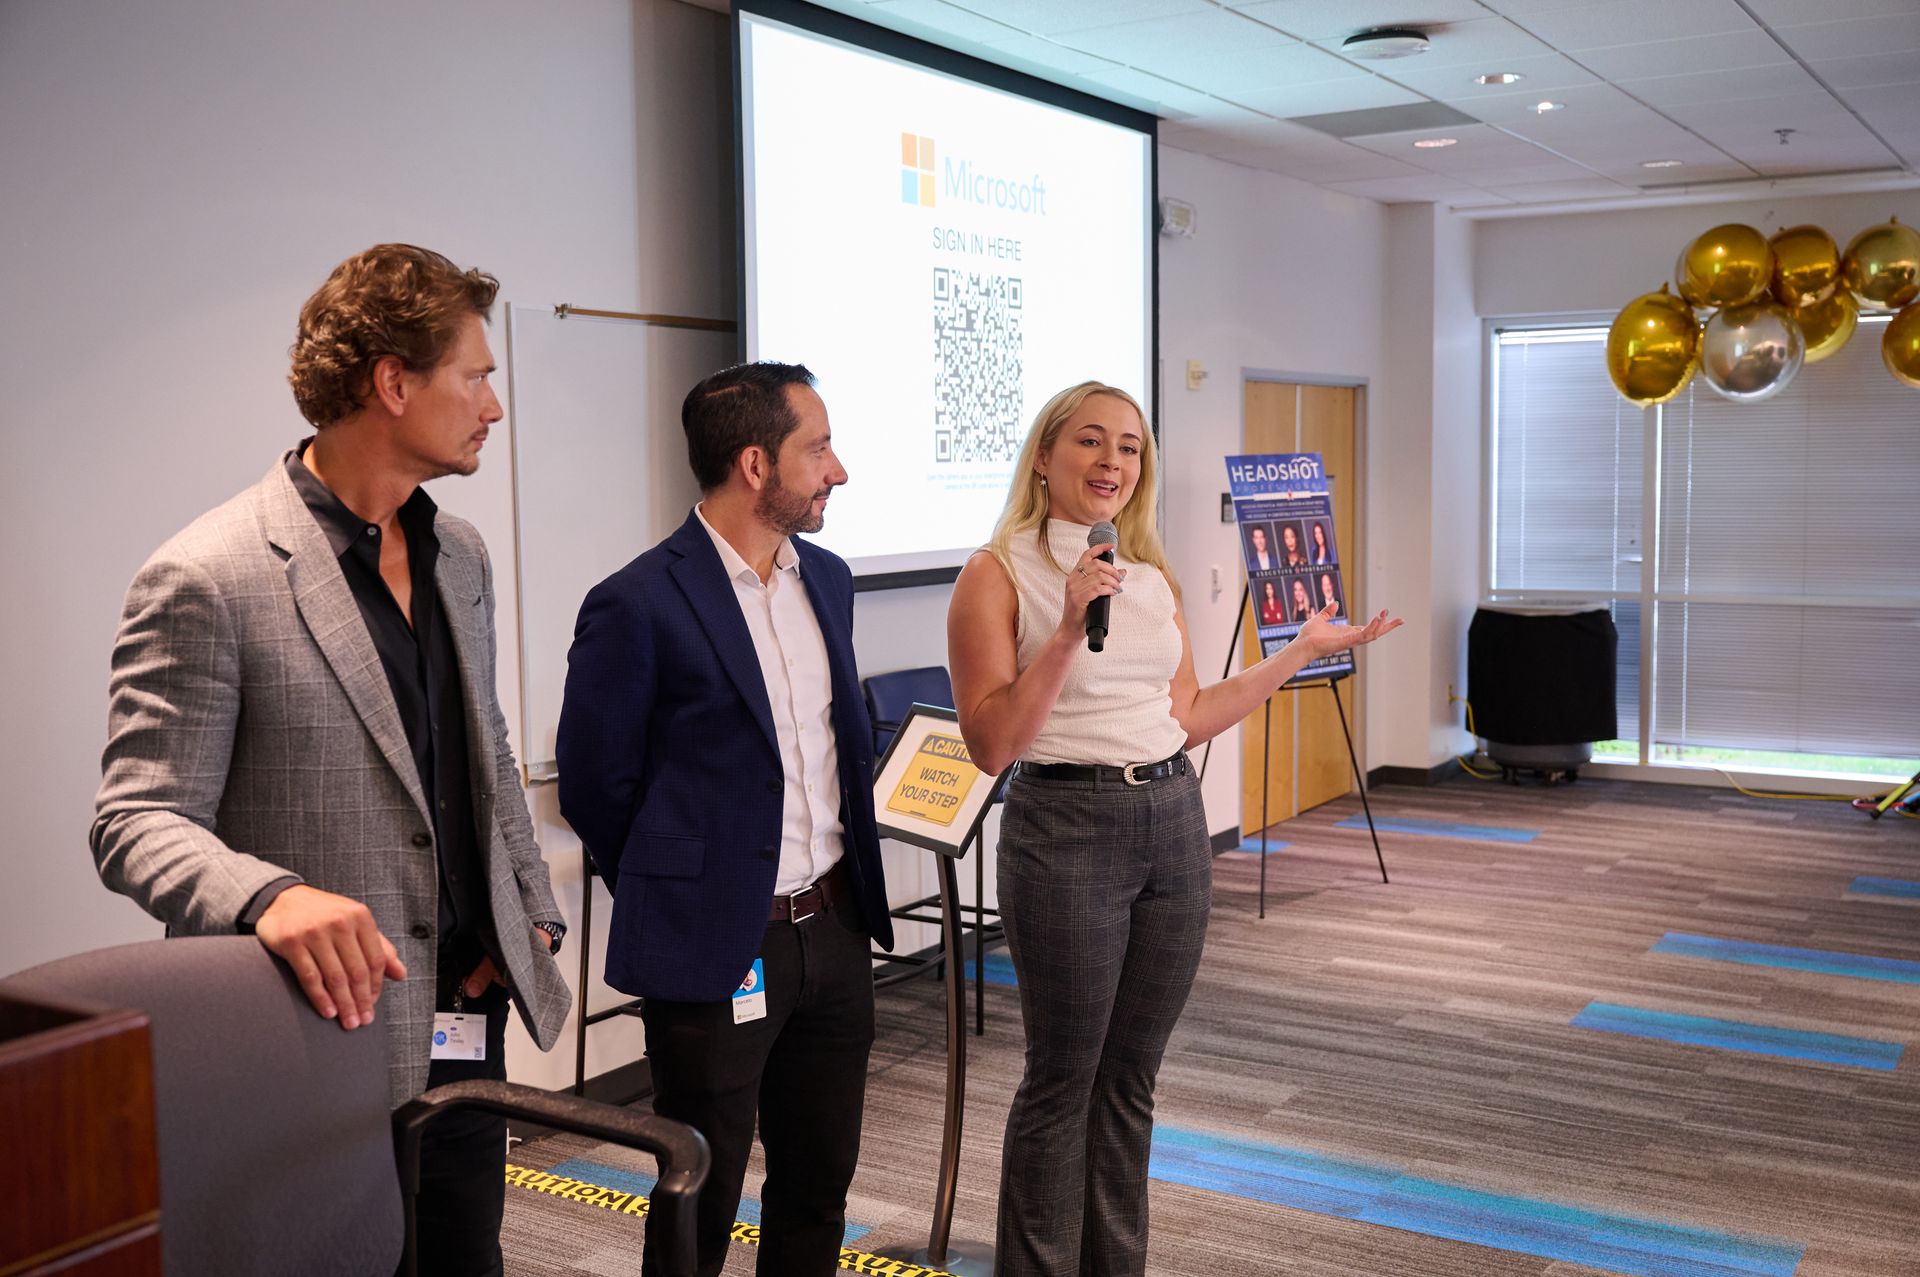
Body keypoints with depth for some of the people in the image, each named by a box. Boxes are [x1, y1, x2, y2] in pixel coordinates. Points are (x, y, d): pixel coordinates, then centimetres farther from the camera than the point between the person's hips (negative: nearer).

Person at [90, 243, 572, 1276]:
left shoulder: (459, 555, 9)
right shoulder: (204, 581, -16)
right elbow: (135, 823, -16)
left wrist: (531, 910, 7)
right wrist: (266, 895, -35)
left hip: (467, 1012, 7)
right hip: (330, 1029, -7)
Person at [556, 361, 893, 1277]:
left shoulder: (827, 581, 7)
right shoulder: (638, 604, -15)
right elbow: (594, 787, -7)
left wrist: (845, 868, 15)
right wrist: (676, 895, 4)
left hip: (835, 930, 6)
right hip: (719, 950, -6)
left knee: (819, 1184, 18)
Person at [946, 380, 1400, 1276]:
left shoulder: (1152, 577, 10)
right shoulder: (997, 575, -8)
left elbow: (1187, 719, 13)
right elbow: (992, 744, -14)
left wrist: (1300, 650, 15)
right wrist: (1068, 632, -22)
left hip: (1173, 823, 6)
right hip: (1066, 828, -6)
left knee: (1131, 1077, 14)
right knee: (1063, 1081, 5)